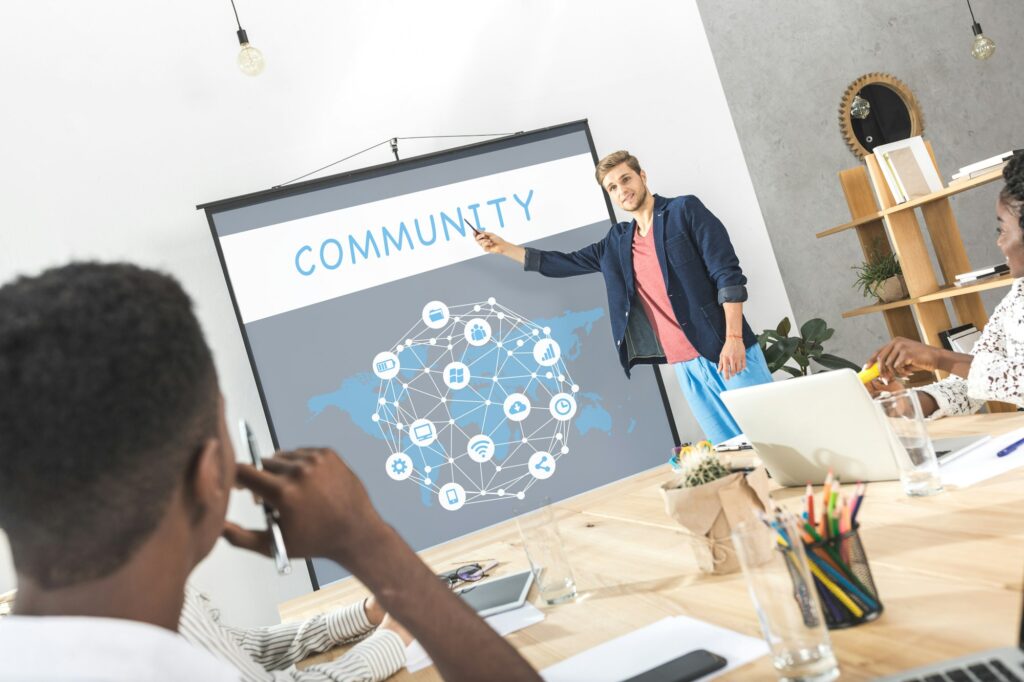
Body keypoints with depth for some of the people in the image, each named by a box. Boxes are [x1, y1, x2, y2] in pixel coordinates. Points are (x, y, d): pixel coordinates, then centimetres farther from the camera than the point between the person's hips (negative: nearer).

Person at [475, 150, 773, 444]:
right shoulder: (616, 243, 14)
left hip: (723, 351, -4)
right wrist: (504, 248, 19)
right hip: (685, 364, 5)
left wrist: (733, 338, -16)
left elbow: (728, 273, -8)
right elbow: (566, 263, 24)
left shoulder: (684, 210, -1)